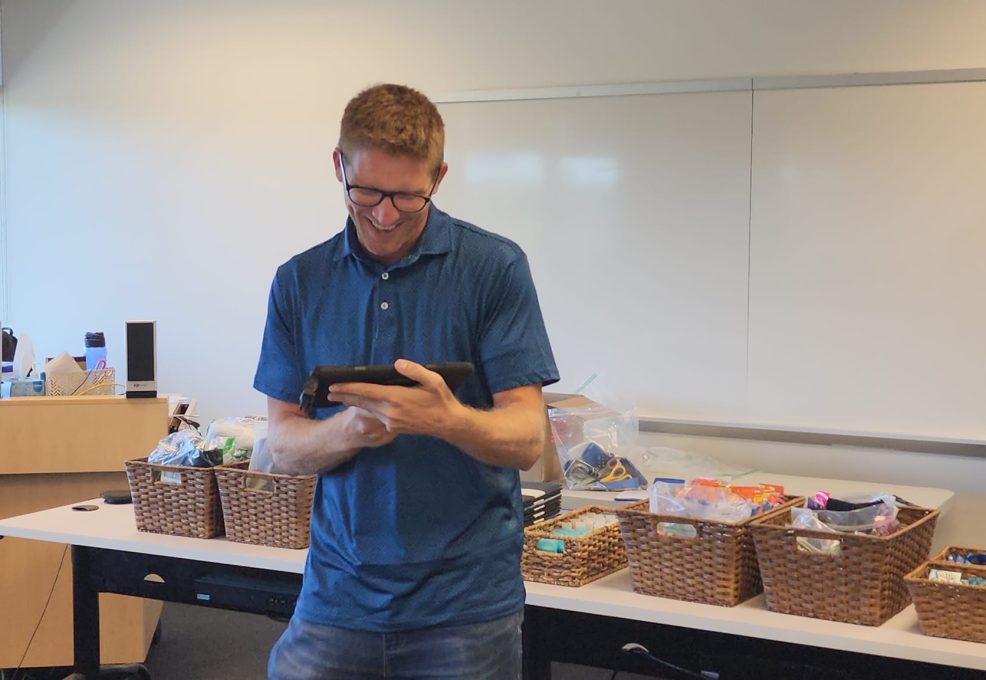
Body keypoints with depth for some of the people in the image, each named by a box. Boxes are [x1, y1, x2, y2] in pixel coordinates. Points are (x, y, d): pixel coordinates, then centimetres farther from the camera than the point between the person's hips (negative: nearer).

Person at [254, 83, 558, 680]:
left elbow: (526, 440, -8)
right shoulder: (299, 282, 4)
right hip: (337, 593, 2)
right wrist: (350, 430, -18)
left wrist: (446, 419, -29)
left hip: (465, 601, -2)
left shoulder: (494, 267, -6)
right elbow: (285, 447, 3)